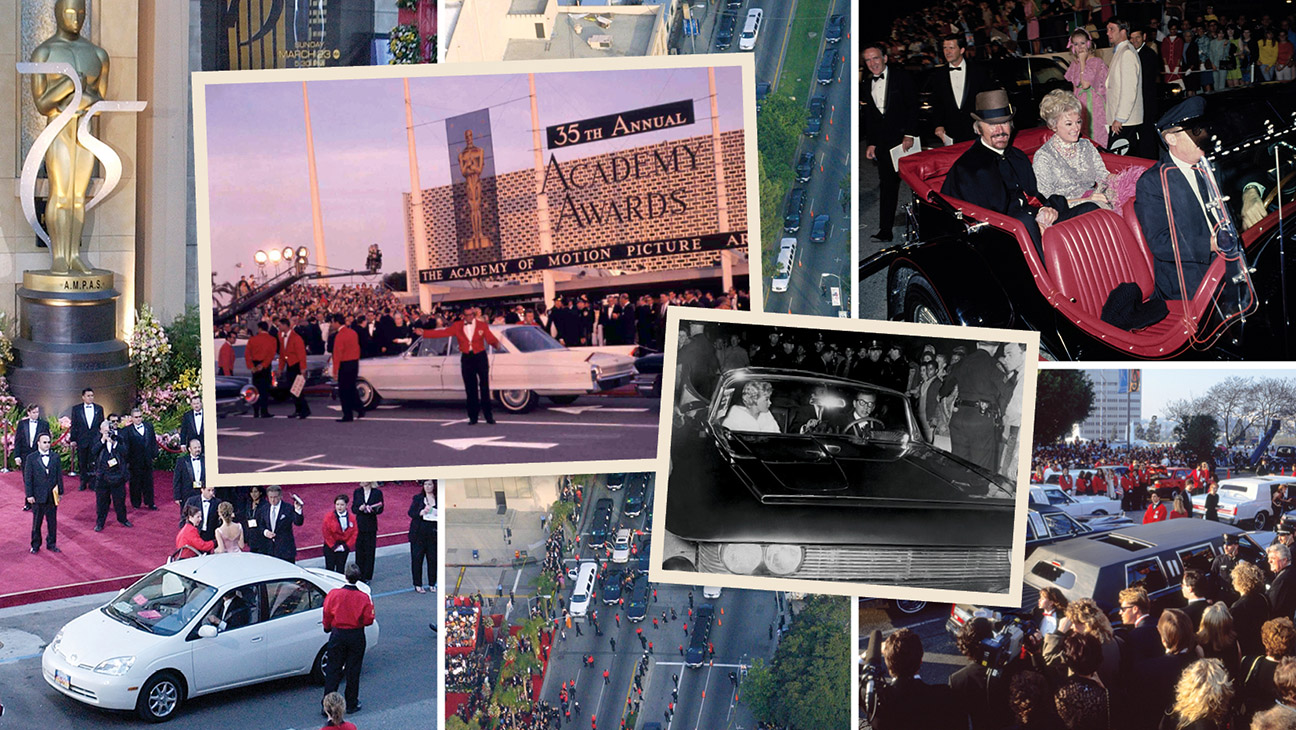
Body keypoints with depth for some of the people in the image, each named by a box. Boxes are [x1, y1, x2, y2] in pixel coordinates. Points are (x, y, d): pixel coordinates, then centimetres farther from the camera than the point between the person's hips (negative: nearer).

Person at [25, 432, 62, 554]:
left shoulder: (55, 457, 4)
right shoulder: (31, 458, -4)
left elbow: (59, 475, 7)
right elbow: (27, 478, -4)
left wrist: (60, 491, 4)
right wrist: (29, 495, -8)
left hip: (52, 496, 2)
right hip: (37, 496, -2)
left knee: (52, 521, 9)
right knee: (36, 522, 8)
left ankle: (51, 544, 21)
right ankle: (35, 545, 19)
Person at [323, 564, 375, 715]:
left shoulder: (333, 594, -14)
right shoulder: (363, 598, -15)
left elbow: (327, 616, -2)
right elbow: (368, 620, -8)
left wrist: (328, 628, 18)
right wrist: (371, 607, 10)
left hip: (337, 636, 0)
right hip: (356, 637, 0)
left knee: (333, 670, 10)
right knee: (353, 671, 12)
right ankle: (351, 704, 22)